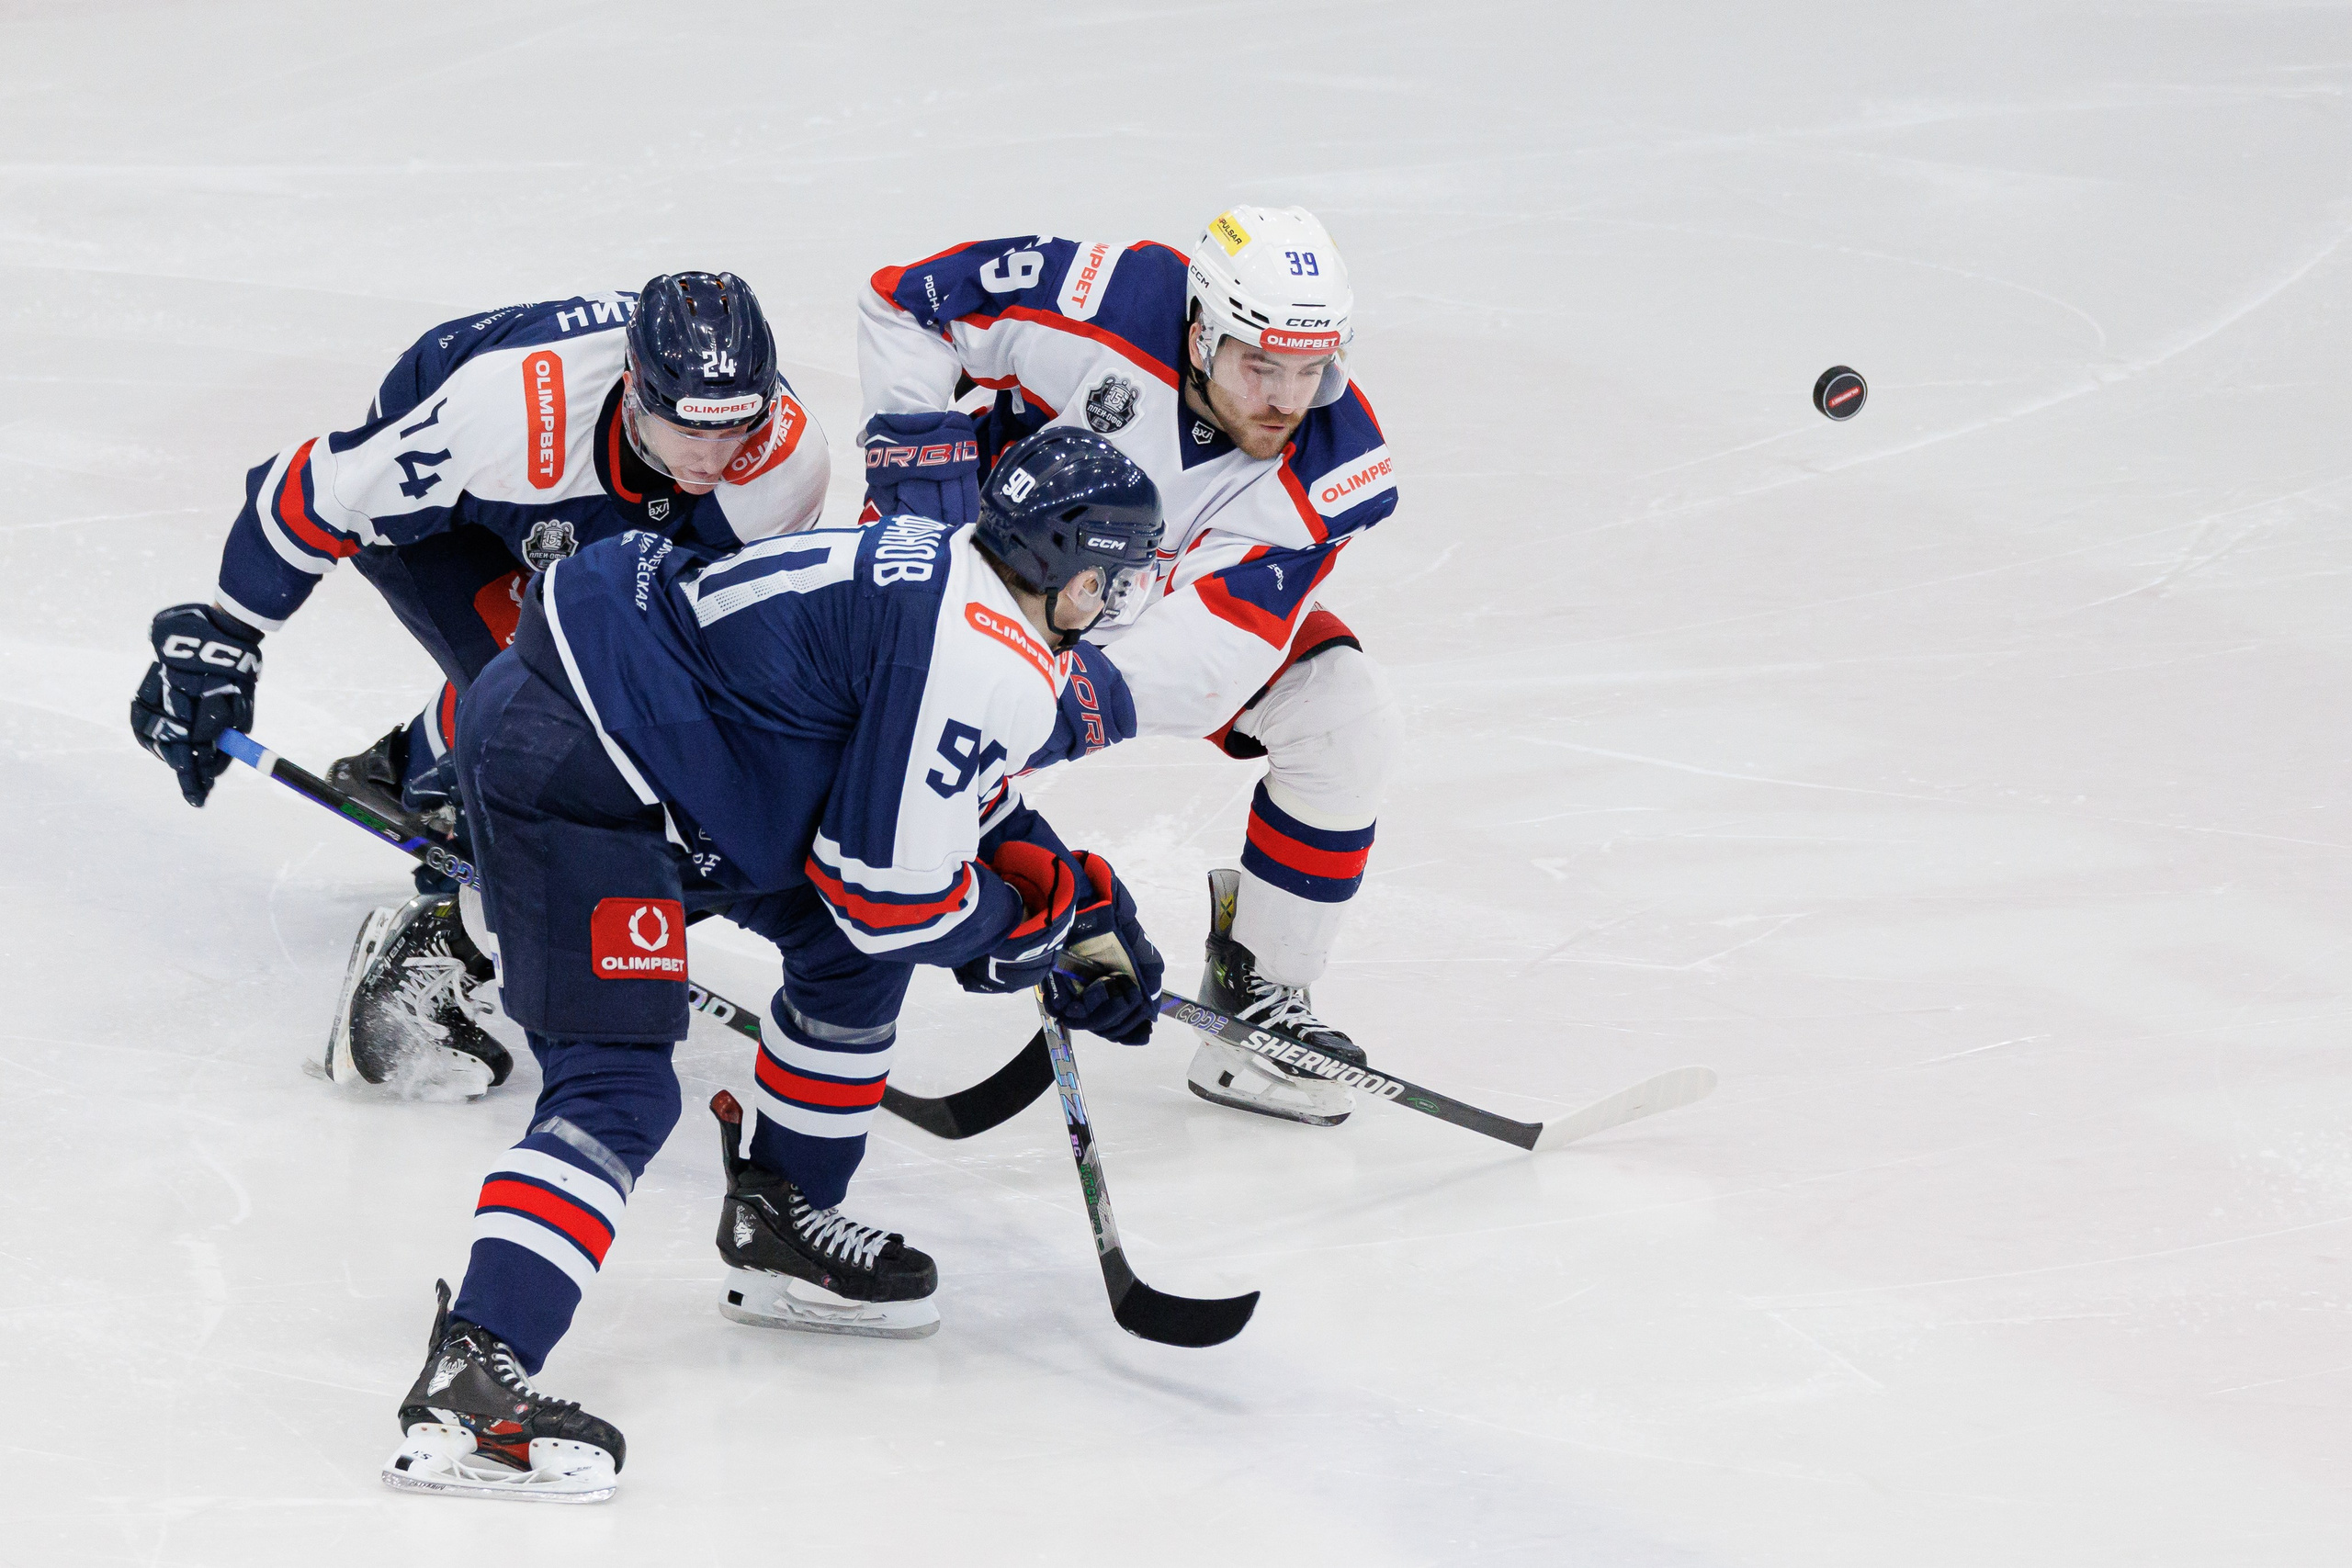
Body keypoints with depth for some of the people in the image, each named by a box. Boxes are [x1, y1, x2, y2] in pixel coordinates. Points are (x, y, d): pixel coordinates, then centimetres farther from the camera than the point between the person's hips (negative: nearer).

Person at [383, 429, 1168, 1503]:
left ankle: (777, 1228, 31)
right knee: (617, 1090, -17)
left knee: (853, 952, 21)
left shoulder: (944, 571, 13)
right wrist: (1027, 930, 3)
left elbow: (954, 803, 28)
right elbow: (893, 891, -15)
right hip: (568, 772, -11)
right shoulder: (993, 668, -18)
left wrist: (1089, 903, 20)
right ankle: (466, 1384, -28)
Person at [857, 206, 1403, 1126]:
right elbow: (905, 301, -21)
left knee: (1342, 717, -16)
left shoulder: (1335, 465, -26)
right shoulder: (1114, 309, -33)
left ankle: (1260, 992, -2)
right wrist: (919, 445, -28)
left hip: (1178, 596, 2)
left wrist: (1103, 696, -50)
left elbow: (1224, 633, -35)